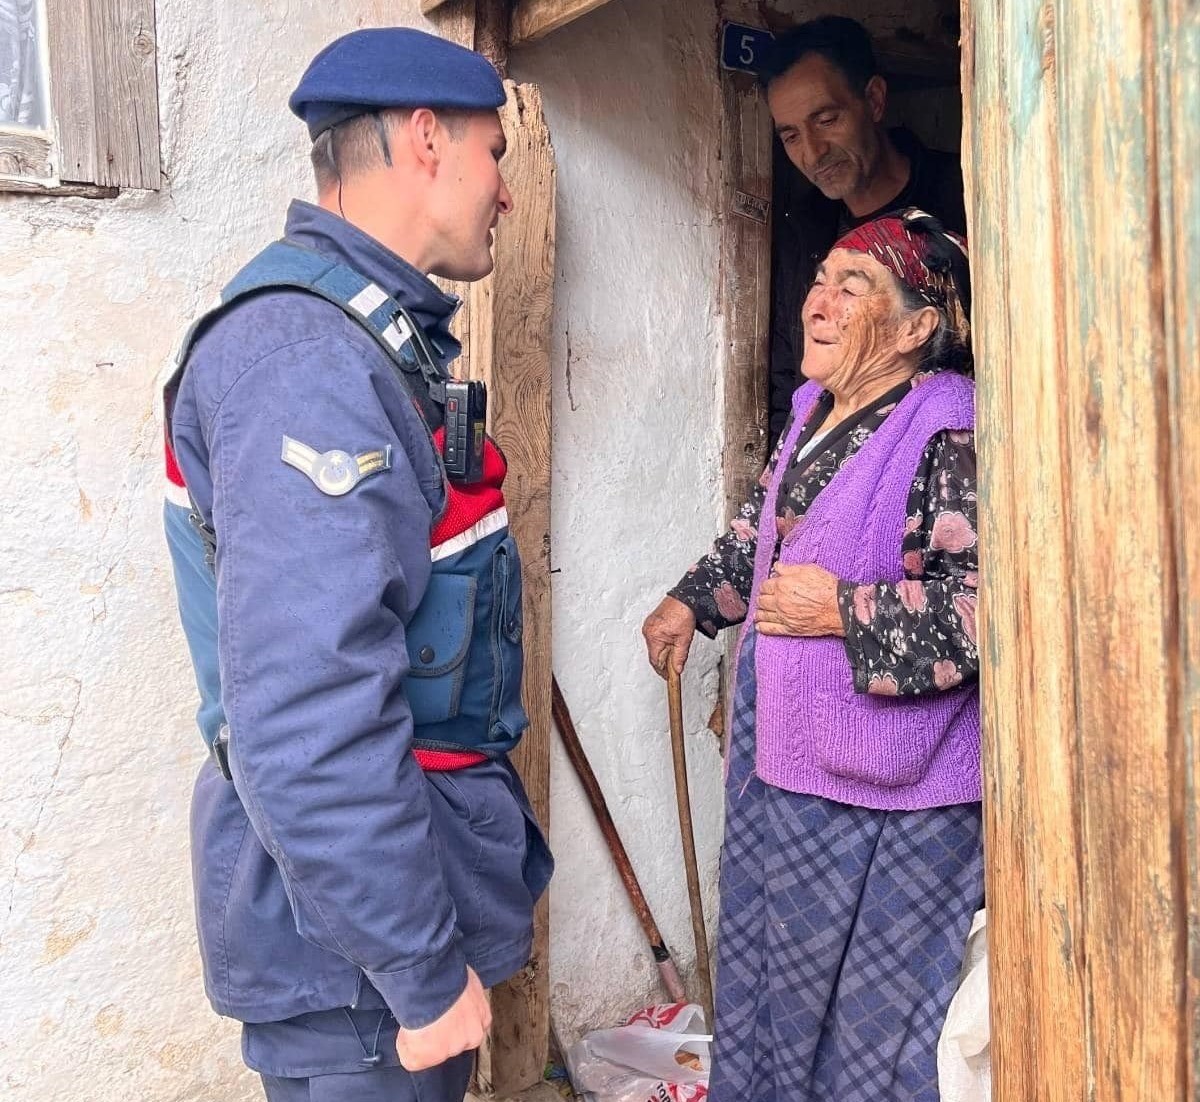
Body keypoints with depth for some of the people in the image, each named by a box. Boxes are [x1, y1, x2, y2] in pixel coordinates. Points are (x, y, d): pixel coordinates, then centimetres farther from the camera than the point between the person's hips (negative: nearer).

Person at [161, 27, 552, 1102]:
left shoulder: (385, 337, 11)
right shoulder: (306, 357, -23)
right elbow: (306, 722, -30)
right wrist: (424, 972, -21)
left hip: (421, 874, 10)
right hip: (355, 935, -9)